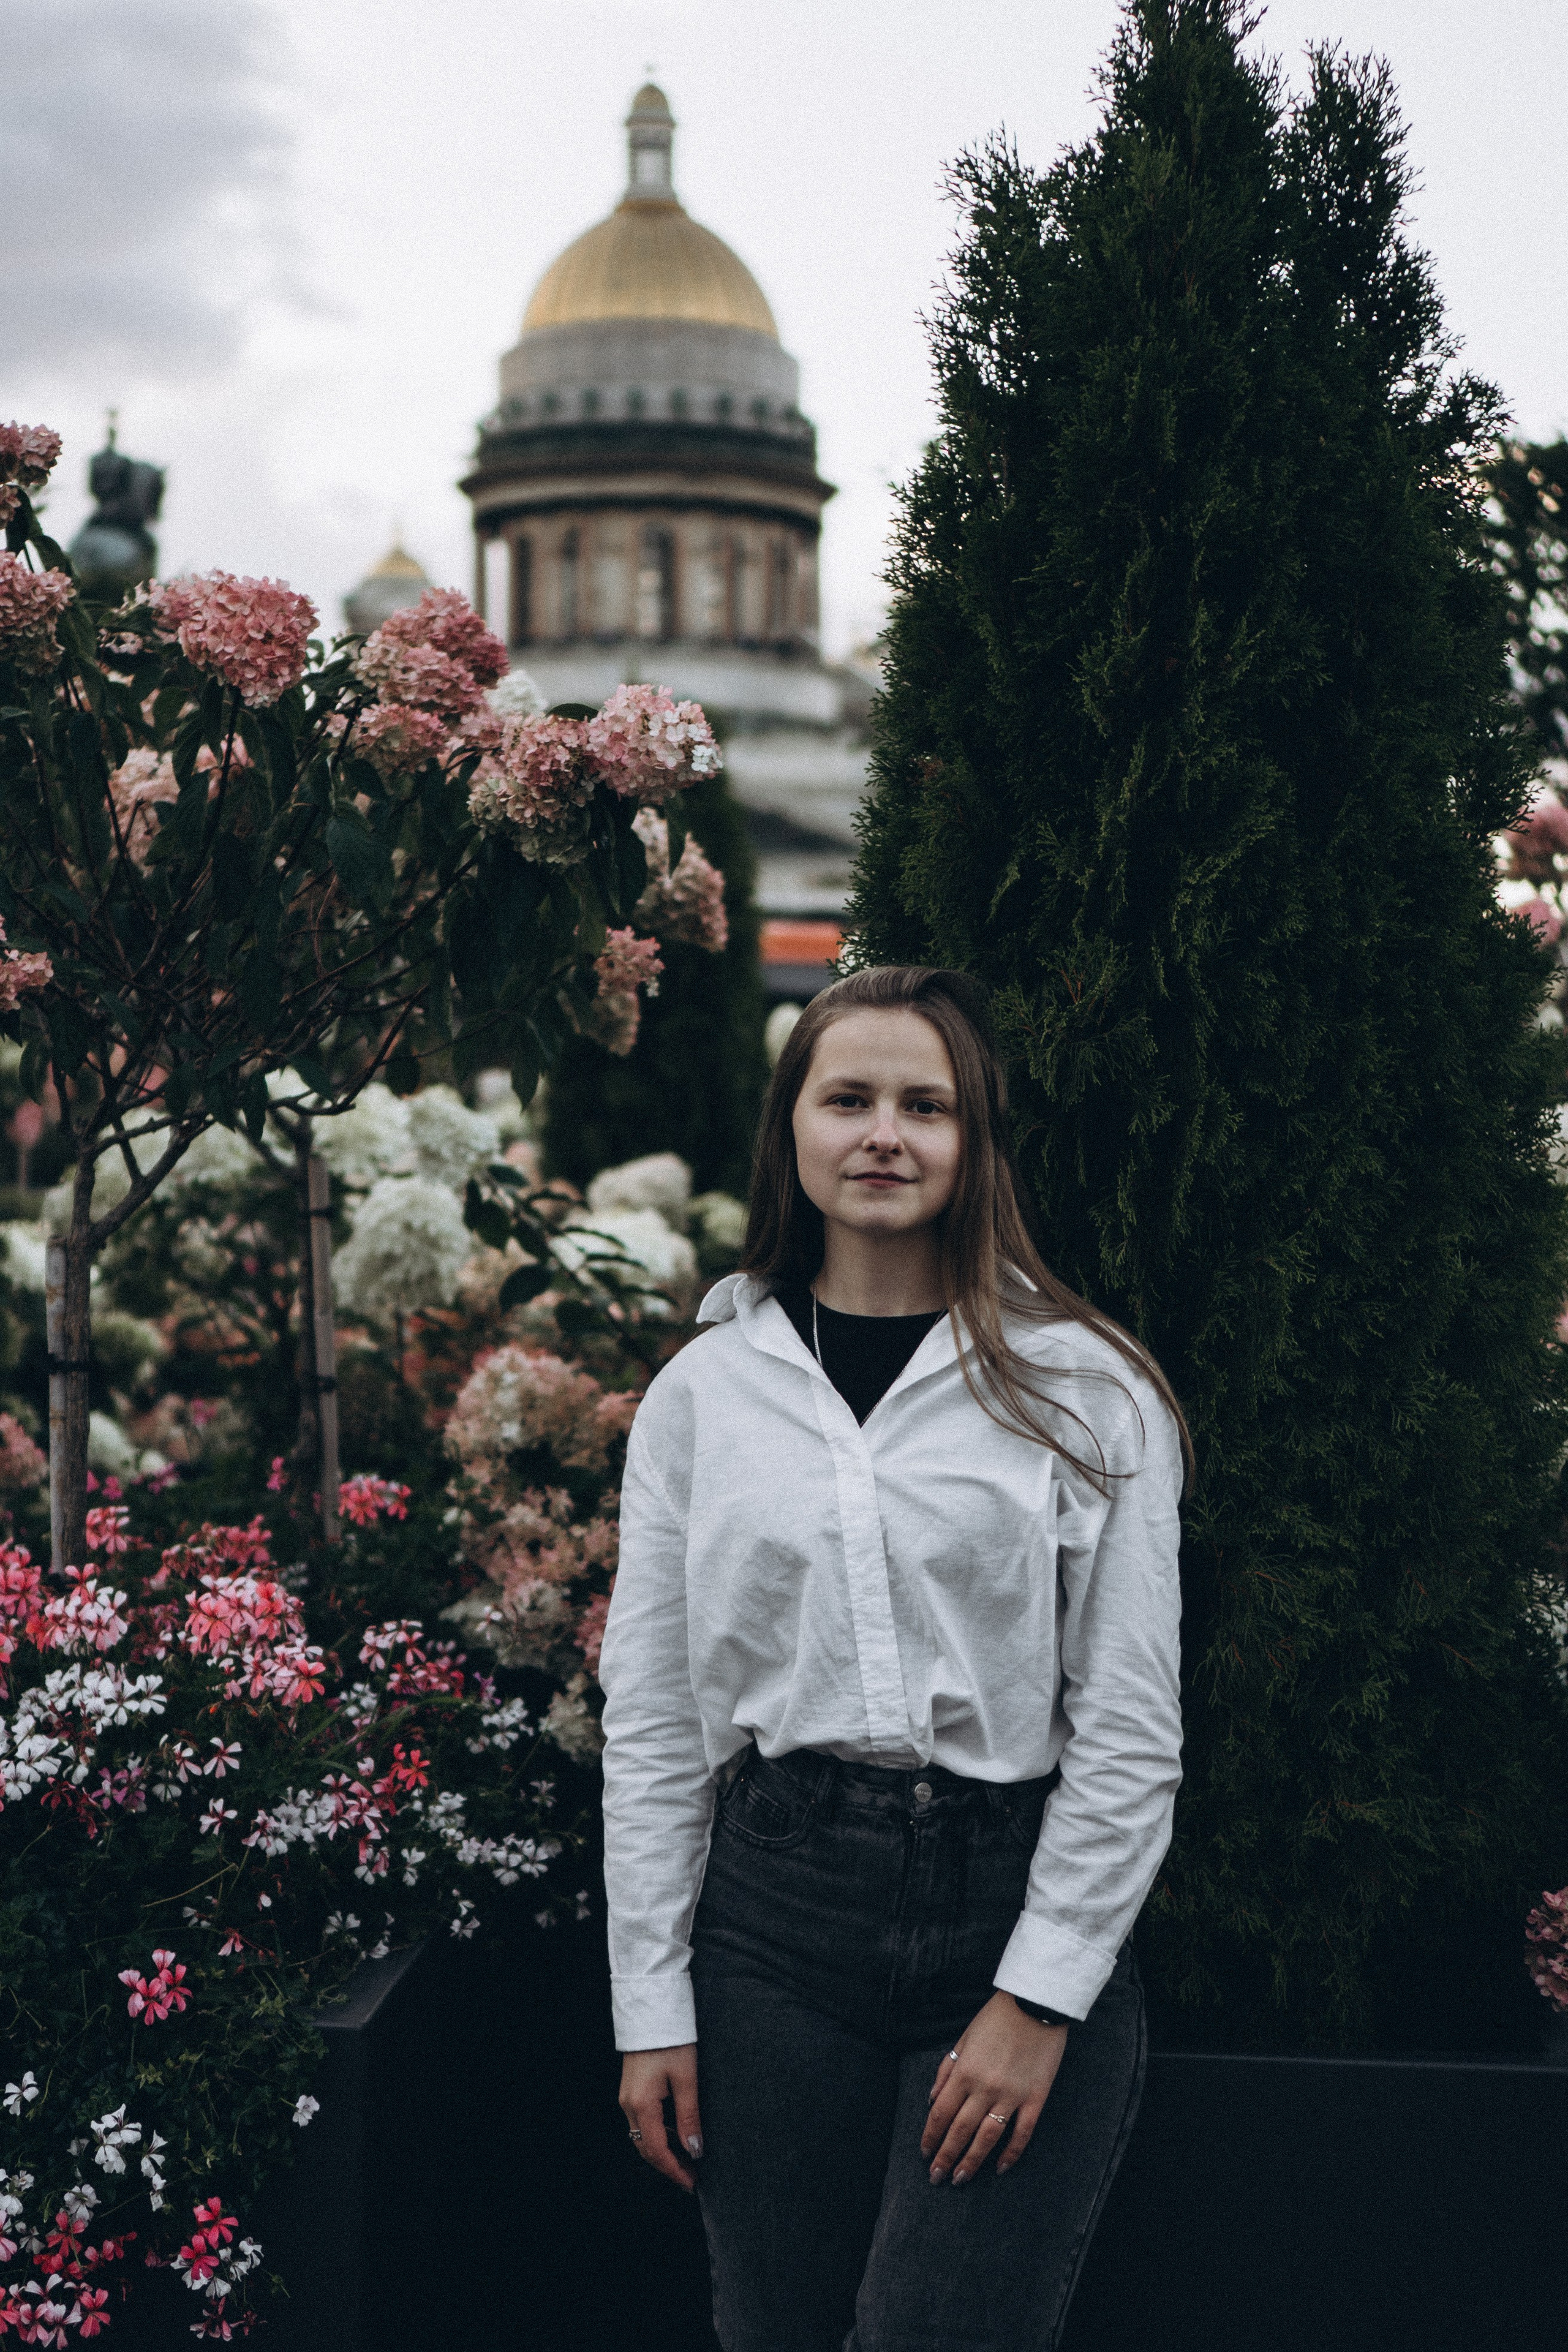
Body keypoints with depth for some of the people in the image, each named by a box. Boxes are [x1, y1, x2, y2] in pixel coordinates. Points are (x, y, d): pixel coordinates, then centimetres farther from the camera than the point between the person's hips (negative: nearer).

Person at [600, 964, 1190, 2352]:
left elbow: (1131, 1728, -2)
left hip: (1018, 1914, -2)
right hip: (775, 1922, 2)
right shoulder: (703, 1393, 6)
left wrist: (1042, 1996, -7)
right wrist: (652, 2011, 5)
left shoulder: (1089, 1392, 0)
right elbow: (650, 1727, 8)